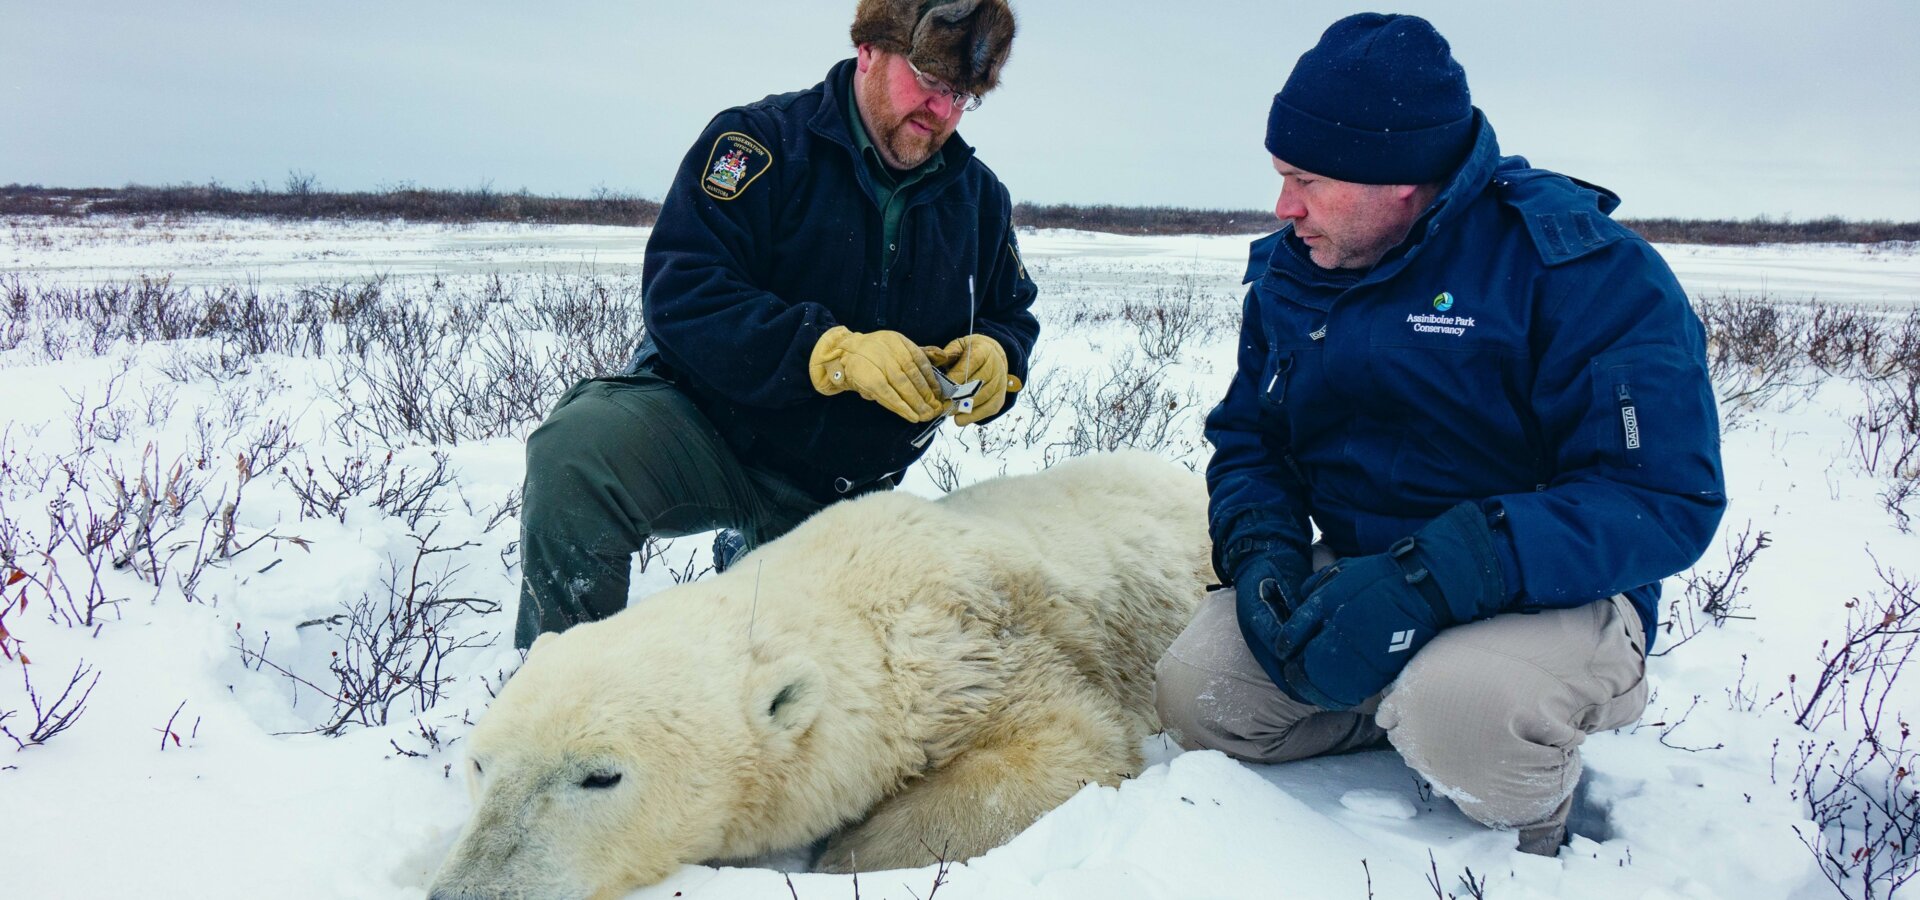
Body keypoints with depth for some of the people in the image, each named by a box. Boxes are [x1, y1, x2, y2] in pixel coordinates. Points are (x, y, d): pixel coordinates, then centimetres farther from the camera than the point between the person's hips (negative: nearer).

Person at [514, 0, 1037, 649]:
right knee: (579, 450, -35)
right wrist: (834, 352, -36)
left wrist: (995, 355, -15)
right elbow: (680, 292, -24)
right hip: (707, 425, -5)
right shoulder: (762, 141, -14)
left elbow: (1013, 315, 12)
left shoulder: (980, 195, 4)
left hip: (843, 495, 5)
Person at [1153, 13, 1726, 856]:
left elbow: (1666, 497, -23)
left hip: (1553, 596, -5)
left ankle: (1537, 817, 1)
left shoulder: (1586, 269, -17)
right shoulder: (1290, 270, 3)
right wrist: (1262, 552, -14)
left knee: (1457, 708, -37)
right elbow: (1247, 439, 10)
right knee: (1194, 693, -14)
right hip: (1353, 569, 6)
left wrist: (1427, 580, -34)